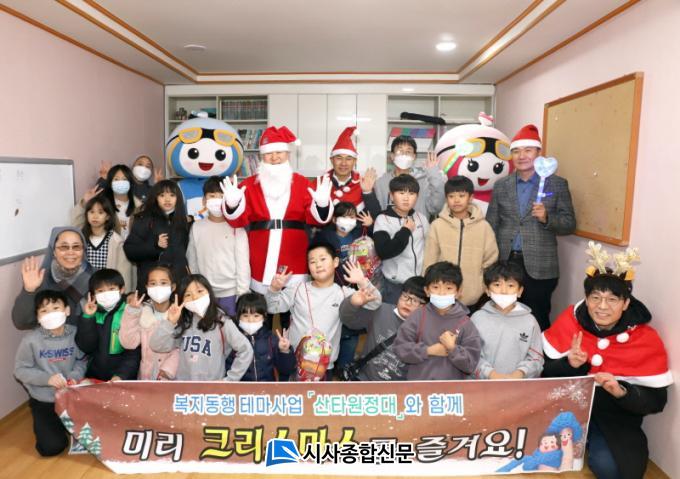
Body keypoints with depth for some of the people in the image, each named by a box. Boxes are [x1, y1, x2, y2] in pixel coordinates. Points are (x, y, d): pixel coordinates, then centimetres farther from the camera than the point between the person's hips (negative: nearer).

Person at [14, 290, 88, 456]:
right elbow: (20, 369, -9)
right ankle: (44, 424, 25)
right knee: (51, 447, -9)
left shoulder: (75, 334, -11)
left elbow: (82, 360, -1)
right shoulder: (30, 340, -17)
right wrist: (47, 378, -22)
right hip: (44, 401, -2)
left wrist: (75, 375, -20)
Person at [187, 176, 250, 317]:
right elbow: (192, 261, 8)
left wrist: (242, 293, -6)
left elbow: (243, 262, -5)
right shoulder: (197, 227, 3)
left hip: (231, 292, -3)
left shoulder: (236, 228, -6)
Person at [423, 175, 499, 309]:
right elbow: (429, 262, -1)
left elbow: (490, 262, 2)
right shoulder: (437, 226, -4)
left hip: (473, 299, 1)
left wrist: (486, 293, 0)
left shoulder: (483, 226, -2)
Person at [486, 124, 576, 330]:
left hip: (539, 268, -2)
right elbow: (491, 226, 8)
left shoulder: (557, 184, 2)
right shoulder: (501, 185, 8)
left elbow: (570, 224, 2)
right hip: (505, 264, 2)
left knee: (537, 322, 5)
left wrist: (546, 218, -18)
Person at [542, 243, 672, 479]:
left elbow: (656, 401, -10)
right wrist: (569, 364, -28)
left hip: (615, 417, 0)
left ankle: (592, 443, 8)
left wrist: (623, 392, -30)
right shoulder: (570, 320, -11)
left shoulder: (646, 340, -13)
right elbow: (544, 372, -8)